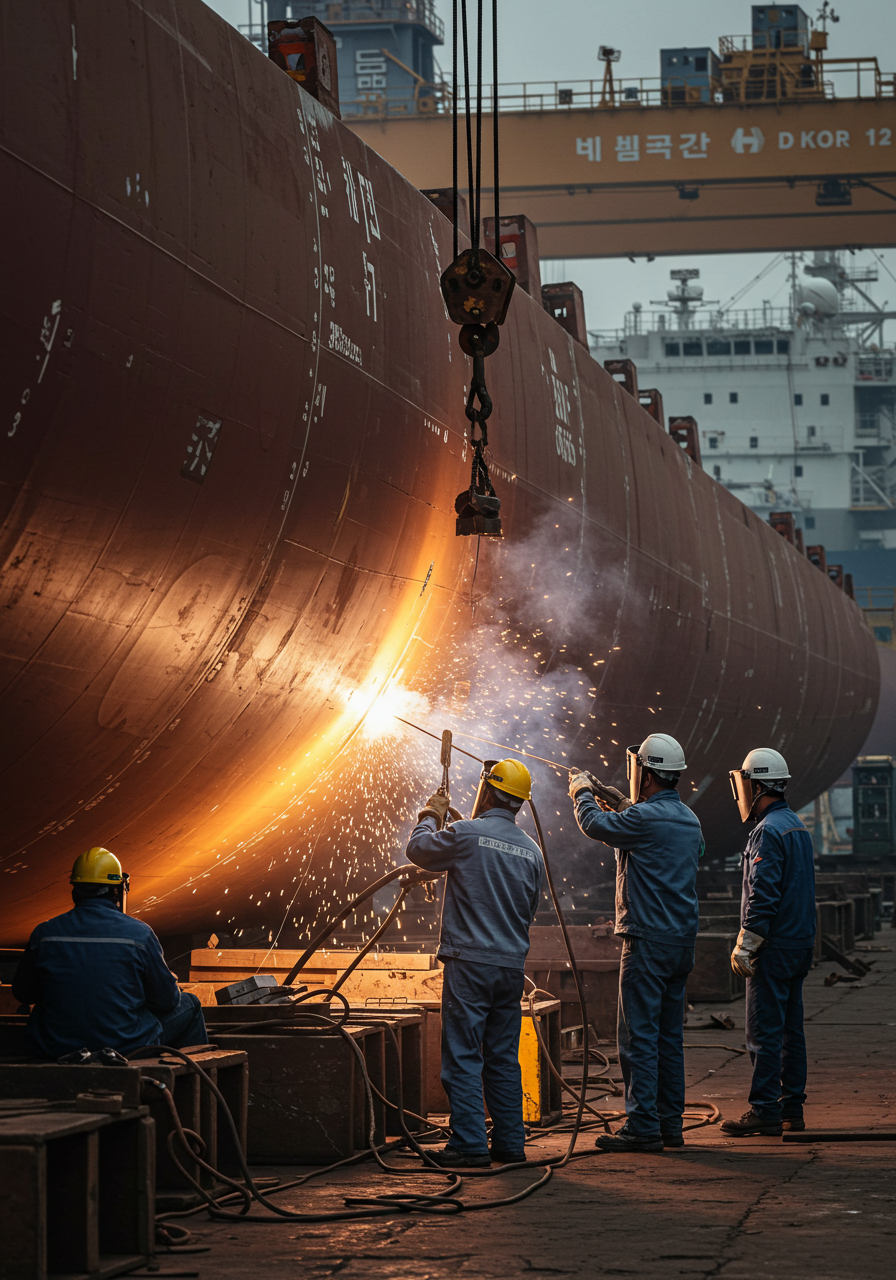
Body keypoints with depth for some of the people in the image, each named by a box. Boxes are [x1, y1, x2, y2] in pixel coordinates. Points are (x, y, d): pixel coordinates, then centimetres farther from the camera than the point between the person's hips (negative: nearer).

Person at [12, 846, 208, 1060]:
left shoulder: (44, 934, -5)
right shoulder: (139, 934, -12)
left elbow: (23, 993, 9)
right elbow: (167, 1000, -4)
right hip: (127, 1048, -3)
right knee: (189, 1005, 23)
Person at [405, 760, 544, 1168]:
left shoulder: (466, 835, -9)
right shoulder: (530, 851, 9)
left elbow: (418, 849, 6)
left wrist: (430, 816, 23)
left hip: (469, 962, -6)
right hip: (512, 965, 6)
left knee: (463, 1056, -4)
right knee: (503, 1057, 11)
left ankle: (469, 1143, -9)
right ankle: (509, 1142, 12)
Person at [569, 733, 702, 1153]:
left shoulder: (646, 817, -16)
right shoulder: (688, 818, 12)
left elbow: (596, 824, -3)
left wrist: (583, 793, 16)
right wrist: (606, 794, 33)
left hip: (648, 941, -8)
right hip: (682, 941, 9)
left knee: (638, 1035, -5)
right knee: (669, 1035, 13)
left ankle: (642, 1126, -6)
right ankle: (670, 1123, 16)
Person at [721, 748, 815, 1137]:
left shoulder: (769, 831, -15)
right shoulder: (797, 826, 16)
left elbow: (763, 896, -21)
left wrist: (744, 947, -17)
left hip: (774, 946, -10)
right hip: (800, 944, 10)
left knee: (764, 1032, -8)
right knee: (790, 1028, 12)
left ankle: (765, 1112, -8)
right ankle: (792, 1108, 15)